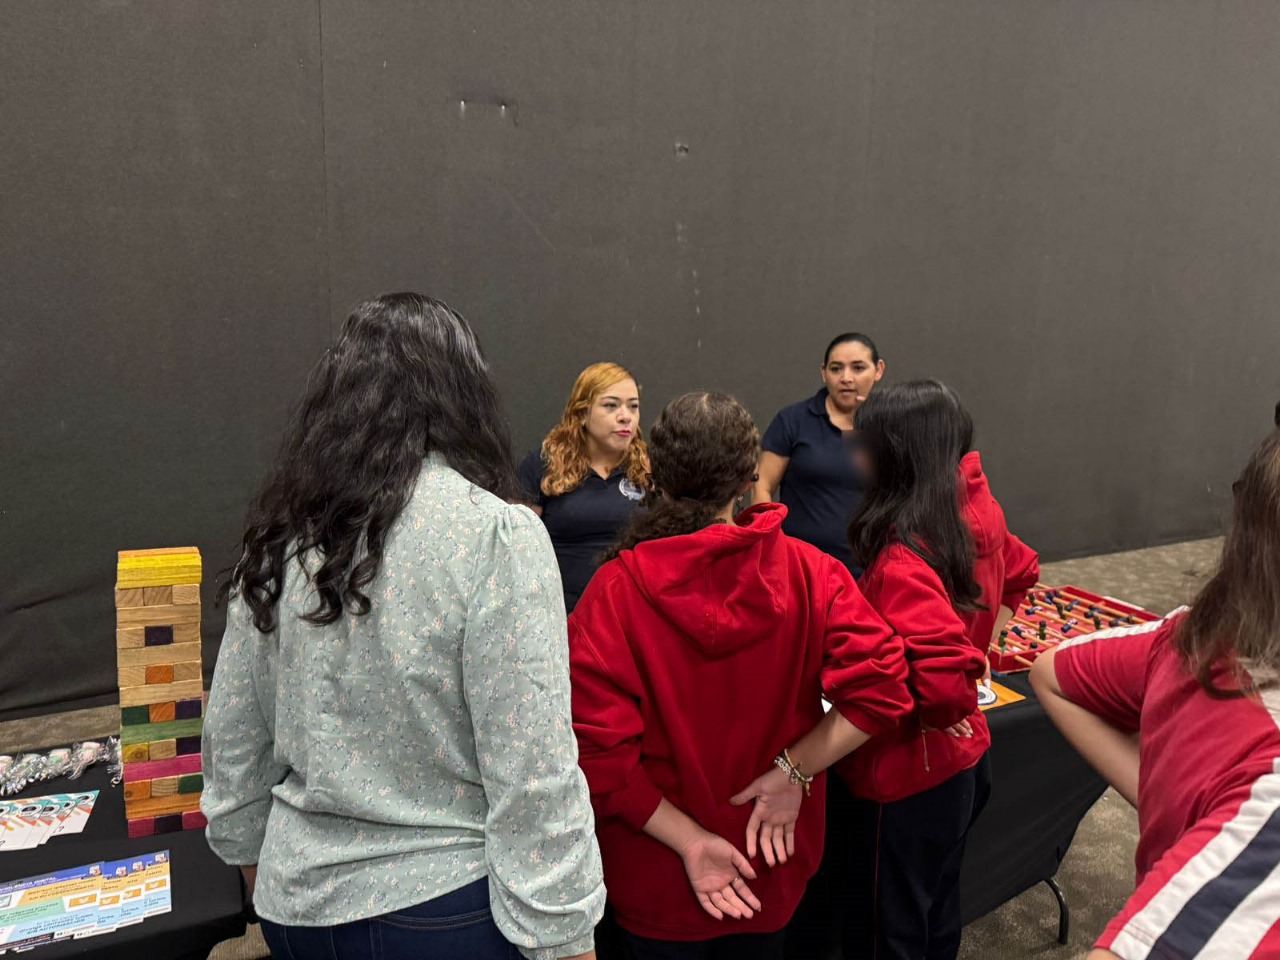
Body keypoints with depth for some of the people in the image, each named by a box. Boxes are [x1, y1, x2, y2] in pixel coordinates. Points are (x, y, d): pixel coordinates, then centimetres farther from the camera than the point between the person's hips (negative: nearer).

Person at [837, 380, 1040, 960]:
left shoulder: (902, 560, -29)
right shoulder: (974, 515, -3)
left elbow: (944, 678, -38)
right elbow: (1020, 575, 17)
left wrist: (925, 718, -18)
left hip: (909, 775, -8)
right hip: (961, 761, 8)